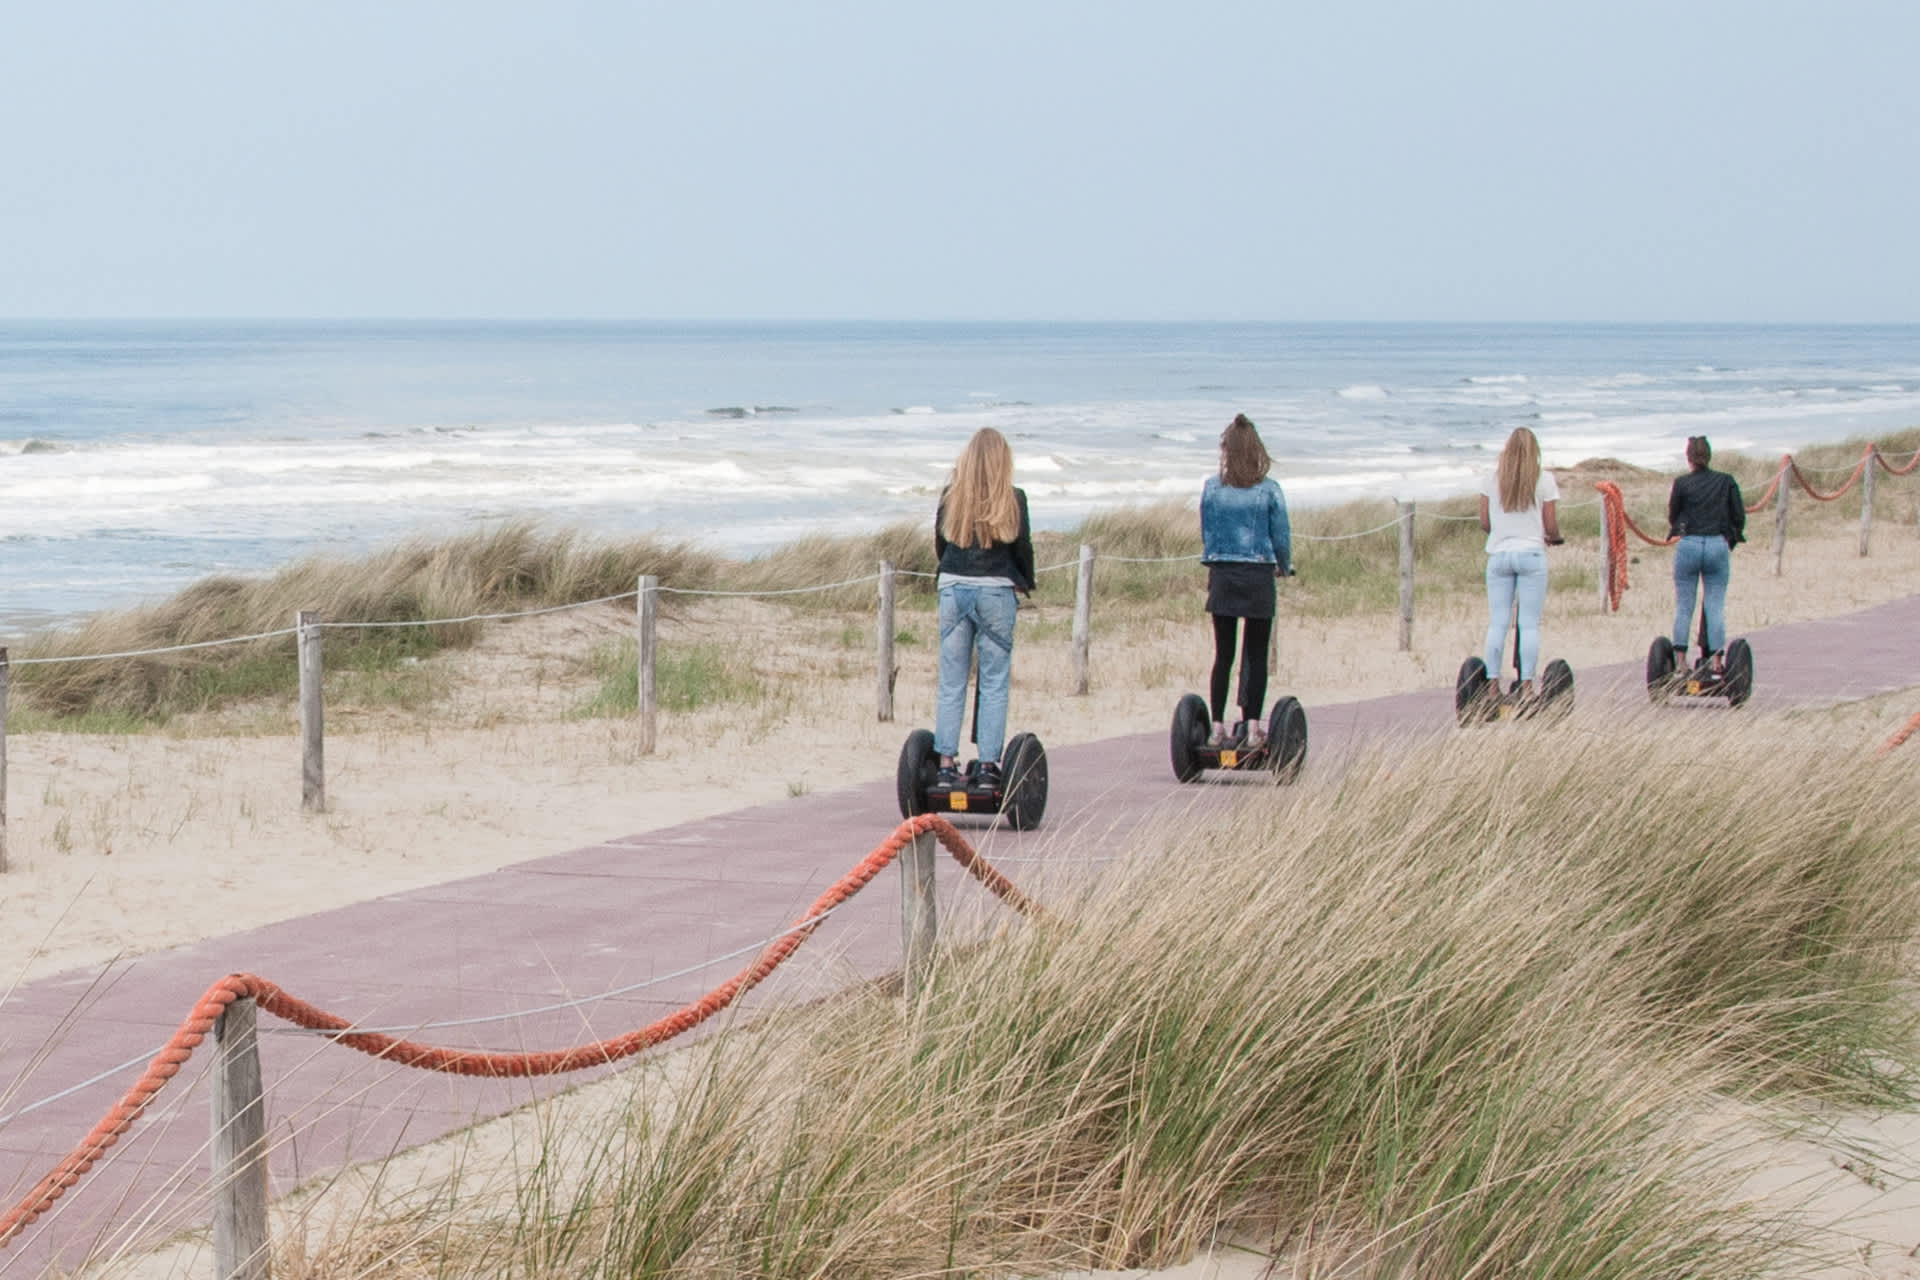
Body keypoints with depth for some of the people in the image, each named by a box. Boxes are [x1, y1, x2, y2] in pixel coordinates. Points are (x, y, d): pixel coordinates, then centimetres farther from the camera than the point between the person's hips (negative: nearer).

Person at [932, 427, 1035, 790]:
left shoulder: (951, 496, 1)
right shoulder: (1012, 498, -5)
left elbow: (939, 543, 9)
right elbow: (1023, 548, 0)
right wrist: (1026, 583, 18)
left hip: (953, 587, 2)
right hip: (996, 590, -2)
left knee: (951, 682, 7)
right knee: (994, 684, 4)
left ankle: (946, 764, 4)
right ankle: (988, 765, 1)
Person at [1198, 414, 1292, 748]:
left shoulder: (1211, 488, -1)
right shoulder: (1269, 491, -5)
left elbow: (1206, 533, 7)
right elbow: (1281, 537, 1)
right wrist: (1285, 567, 20)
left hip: (1222, 575, 2)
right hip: (1259, 576, -2)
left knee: (1223, 655, 7)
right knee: (1256, 656, 4)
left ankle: (1218, 727, 6)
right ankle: (1252, 727, 0)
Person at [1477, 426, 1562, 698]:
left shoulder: (1491, 478, 4)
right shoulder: (1543, 479, -2)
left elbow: (1484, 524, 5)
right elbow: (1551, 527, -1)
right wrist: (1554, 538, 21)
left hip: (1498, 554, 2)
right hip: (1531, 553, -2)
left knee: (1497, 623, 3)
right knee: (1529, 624, -2)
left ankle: (1493, 685, 0)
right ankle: (1526, 686, -7)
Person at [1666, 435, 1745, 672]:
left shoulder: (1681, 483, -2)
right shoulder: (1726, 481, 3)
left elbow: (1672, 516, 8)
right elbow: (1739, 516, 4)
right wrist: (1732, 541, 18)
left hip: (1688, 546, -1)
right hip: (1718, 546, 1)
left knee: (1683, 606, 5)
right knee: (1716, 605, 4)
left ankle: (1681, 660, 2)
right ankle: (1717, 659, -2)